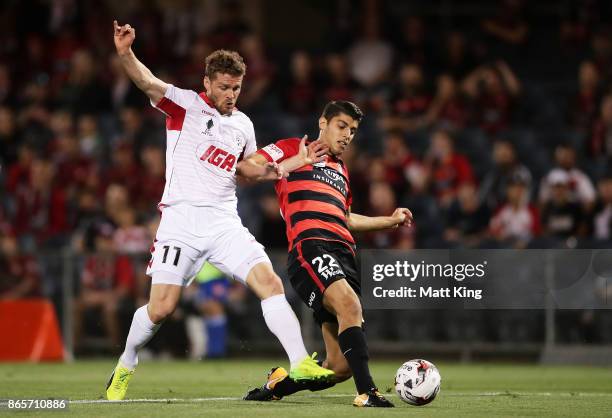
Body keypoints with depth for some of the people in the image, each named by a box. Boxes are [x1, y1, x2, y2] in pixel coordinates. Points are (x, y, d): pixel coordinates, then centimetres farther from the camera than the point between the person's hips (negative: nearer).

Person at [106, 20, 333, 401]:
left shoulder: (243, 125, 16)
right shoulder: (185, 104, 0)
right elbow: (147, 82, -18)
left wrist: (290, 165, 17)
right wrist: (125, 53, -38)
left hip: (224, 223, 4)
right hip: (182, 222, -4)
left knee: (270, 282, -15)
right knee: (161, 309, -8)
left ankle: (300, 363, -17)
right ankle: (125, 367, 18)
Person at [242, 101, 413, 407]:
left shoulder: (341, 170, 34)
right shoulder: (293, 149, 12)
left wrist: (389, 221, 42)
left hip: (343, 254, 8)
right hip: (310, 245, -8)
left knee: (341, 366, -2)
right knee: (350, 305, -35)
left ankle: (276, 385, 18)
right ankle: (367, 393, -39)